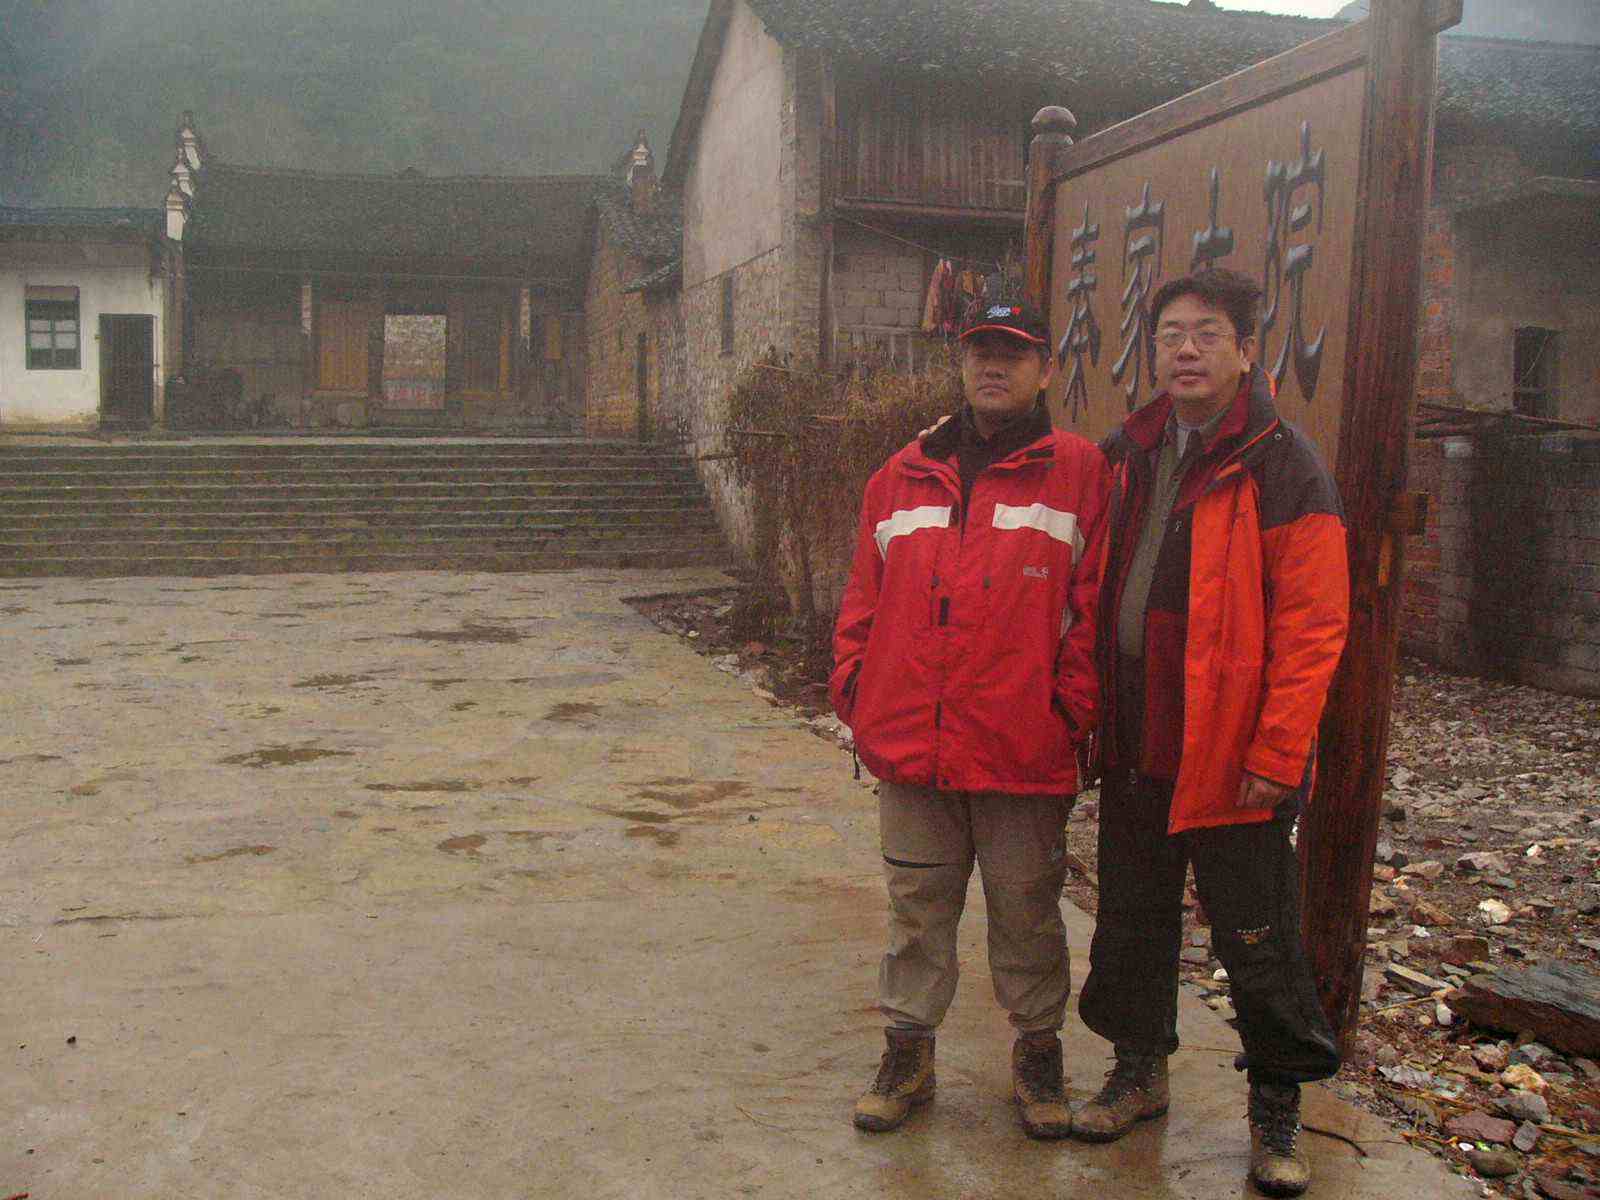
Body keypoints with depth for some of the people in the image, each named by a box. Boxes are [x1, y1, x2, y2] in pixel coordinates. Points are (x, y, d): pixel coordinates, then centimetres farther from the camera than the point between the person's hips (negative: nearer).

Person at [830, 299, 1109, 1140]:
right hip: (910, 746, 3)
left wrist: (1073, 709, -9)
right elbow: (865, 597, 13)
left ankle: (1037, 1050, 30)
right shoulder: (904, 476, 11)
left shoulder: (1078, 471, -1)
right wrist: (855, 691, 6)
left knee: (1026, 910, 11)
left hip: (1024, 750, -3)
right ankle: (908, 1052, 29)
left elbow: (1093, 603, -4)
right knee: (918, 909, 14)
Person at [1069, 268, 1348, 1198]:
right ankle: (1141, 1069, 36)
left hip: (1233, 758, -6)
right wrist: (1093, 711, 10)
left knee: (1257, 939, 6)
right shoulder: (1127, 456, 9)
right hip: (1136, 743, 6)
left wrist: (1279, 752, -17)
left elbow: (1313, 624, -13)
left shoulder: (1282, 466, -10)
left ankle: (1277, 1109, 25)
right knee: (1133, 919, 17)